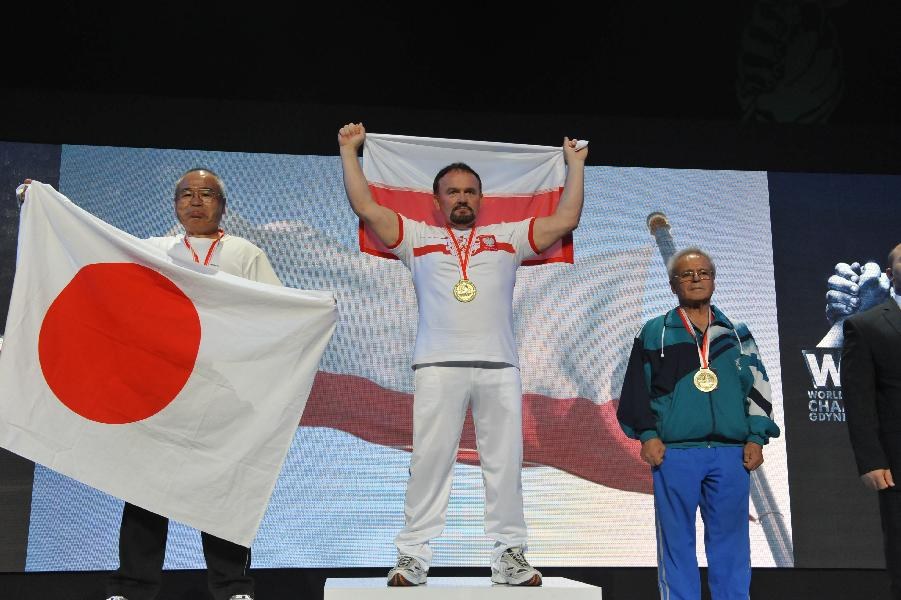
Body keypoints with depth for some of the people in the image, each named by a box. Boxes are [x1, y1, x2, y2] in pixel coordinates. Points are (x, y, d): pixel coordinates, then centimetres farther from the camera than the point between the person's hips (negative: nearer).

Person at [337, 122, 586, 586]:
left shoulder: (508, 238, 19)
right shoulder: (418, 238, 17)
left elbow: (566, 220, 17)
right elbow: (365, 207, 12)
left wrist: (575, 164, 22)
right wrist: (349, 150, 17)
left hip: (499, 367, 1)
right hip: (438, 366, -1)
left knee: (505, 462, 3)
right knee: (430, 460, -1)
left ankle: (509, 555, 12)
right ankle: (413, 555, 5)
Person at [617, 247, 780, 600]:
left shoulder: (736, 334, 16)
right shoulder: (654, 333, 9)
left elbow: (758, 387, 12)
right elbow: (637, 387, 4)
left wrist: (757, 438, 2)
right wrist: (648, 434, -6)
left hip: (732, 452, 2)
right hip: (674, 452, -2)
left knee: (731, 542, 7)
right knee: (677, 542, 2)